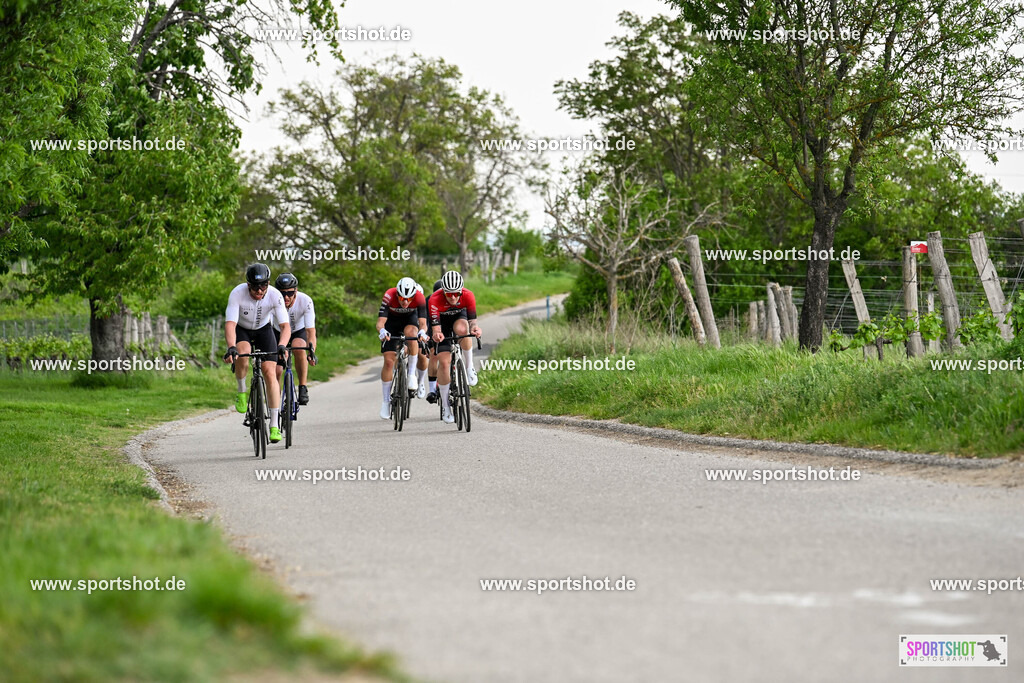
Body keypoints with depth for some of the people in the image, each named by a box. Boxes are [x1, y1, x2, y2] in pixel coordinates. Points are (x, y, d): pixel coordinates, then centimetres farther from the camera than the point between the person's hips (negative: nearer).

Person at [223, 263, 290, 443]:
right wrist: (231, 347, -54)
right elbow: (230, 324, -37)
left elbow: (285, 326, -31)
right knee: (242, 354, -35)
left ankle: (274, 426, -11)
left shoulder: (275, 295, -28)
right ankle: (242, 392, -6)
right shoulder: (237, 293, -31)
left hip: (264, 330, 1)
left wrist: (281, 346, -50)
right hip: (241, 329, -1)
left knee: (270, 373, -14)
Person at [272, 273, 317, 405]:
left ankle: (302, 388, -20)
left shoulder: (306, 301, -32)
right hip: (278, 333, 1)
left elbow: (311, 331, -35)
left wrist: (312, 351, -50)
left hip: (299, 331, -1)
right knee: (276, 370, -13)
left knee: (299, 349, -35)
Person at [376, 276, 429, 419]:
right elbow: (380, 322, -39)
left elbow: (423, 323, -36)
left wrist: (422, 332, -59)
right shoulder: (389, 296, -34)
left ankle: (411, 374, -22)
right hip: (391, 321, 0)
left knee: (410, 332, -37)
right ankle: (386, 401, 2)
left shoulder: (419, 298, -31)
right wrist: (382, 331, -61)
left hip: (410, 319, 0)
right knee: (389, 361, -9)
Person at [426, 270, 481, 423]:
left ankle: (469, 366, -16)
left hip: (459, 316, 0)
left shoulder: (468, 296, -31)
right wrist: (436, 334, -59)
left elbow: (472, 320, -33)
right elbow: (435, 327, -36)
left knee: (461, 329, -38)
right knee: (444, 361, -12)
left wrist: (475, 328, -56)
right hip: (442, 321, 0)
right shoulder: (435, 300, -35)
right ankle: (445, 405, 0)